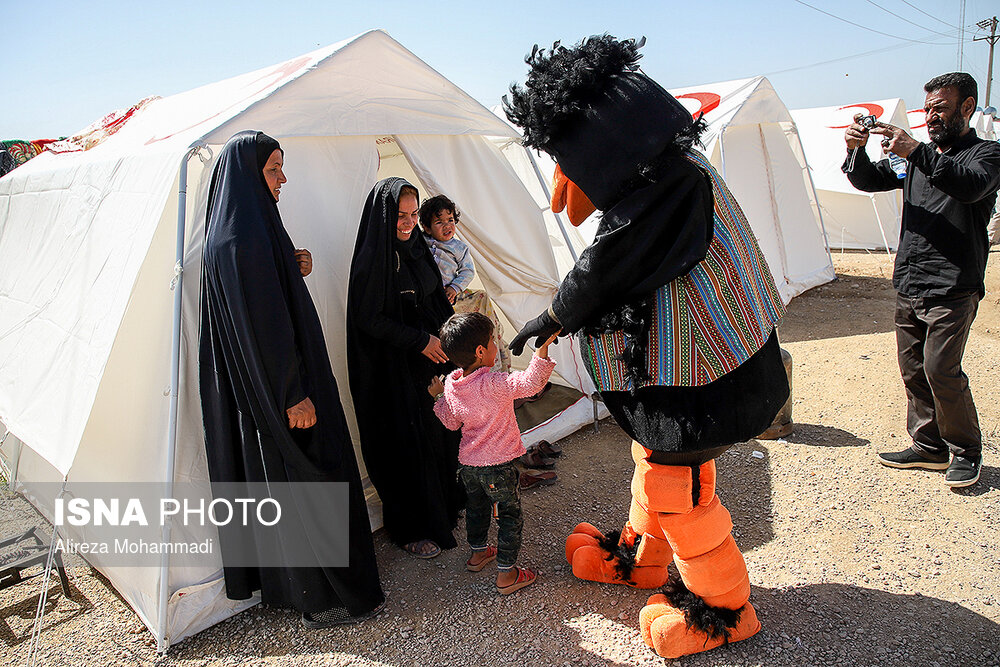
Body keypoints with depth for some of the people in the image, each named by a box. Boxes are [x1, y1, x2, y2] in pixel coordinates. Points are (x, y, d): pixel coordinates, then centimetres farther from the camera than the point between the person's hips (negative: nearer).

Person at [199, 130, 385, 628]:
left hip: (262, 387, 10)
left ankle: (290, 584, 34)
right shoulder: (243, 236, -21)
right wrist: (293, 395, -22)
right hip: (279, 387, -10)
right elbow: (262, 322, -24)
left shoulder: (240, 228, 11)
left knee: (279, 482, 18)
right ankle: (323, 600, 17)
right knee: (303, 480, 1)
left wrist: (294, 271, 2)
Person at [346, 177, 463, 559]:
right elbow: (369, 319, -18)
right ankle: (411, 530, 20)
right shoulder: (372, 259, -17)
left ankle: (445, 507, 36)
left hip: (430, 358, 8)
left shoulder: (415, 248, 7)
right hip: (394, 369, -7)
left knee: (440, 434, 15)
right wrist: (421, 341, -17)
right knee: (408, 445, 3)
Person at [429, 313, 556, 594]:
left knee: (476, 507, 28)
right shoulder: (495, 384, -27)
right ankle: (506, 573, 17)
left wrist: (438, 397, 20)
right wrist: (543, 348, -39)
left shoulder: (451, 385, -5)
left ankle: (478, 553, 47)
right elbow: (531, 382, -38)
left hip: (468, 464, 7)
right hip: (499, 465, -7)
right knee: (510, 516, 10)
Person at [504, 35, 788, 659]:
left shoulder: (664, 184, -25)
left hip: (692, 367, -10)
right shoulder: (665, 168, 6)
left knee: (675, 481, 4)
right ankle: (640, 556, 47)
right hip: (676, 355, 10)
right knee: (655, 457, 24)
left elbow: (608, 269, -18)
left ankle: (723, 607, 26)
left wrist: (549, 320, -5)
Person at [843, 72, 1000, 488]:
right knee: (913, 369, 8)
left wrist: (915, 152, -34)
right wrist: (856, 151, -9)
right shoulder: (917, 156, 17)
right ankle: (929, 447, 21)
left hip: (952, 288, -6)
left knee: (940, 369, -11)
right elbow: (869, 181, 12)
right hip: (908, 285, 6)